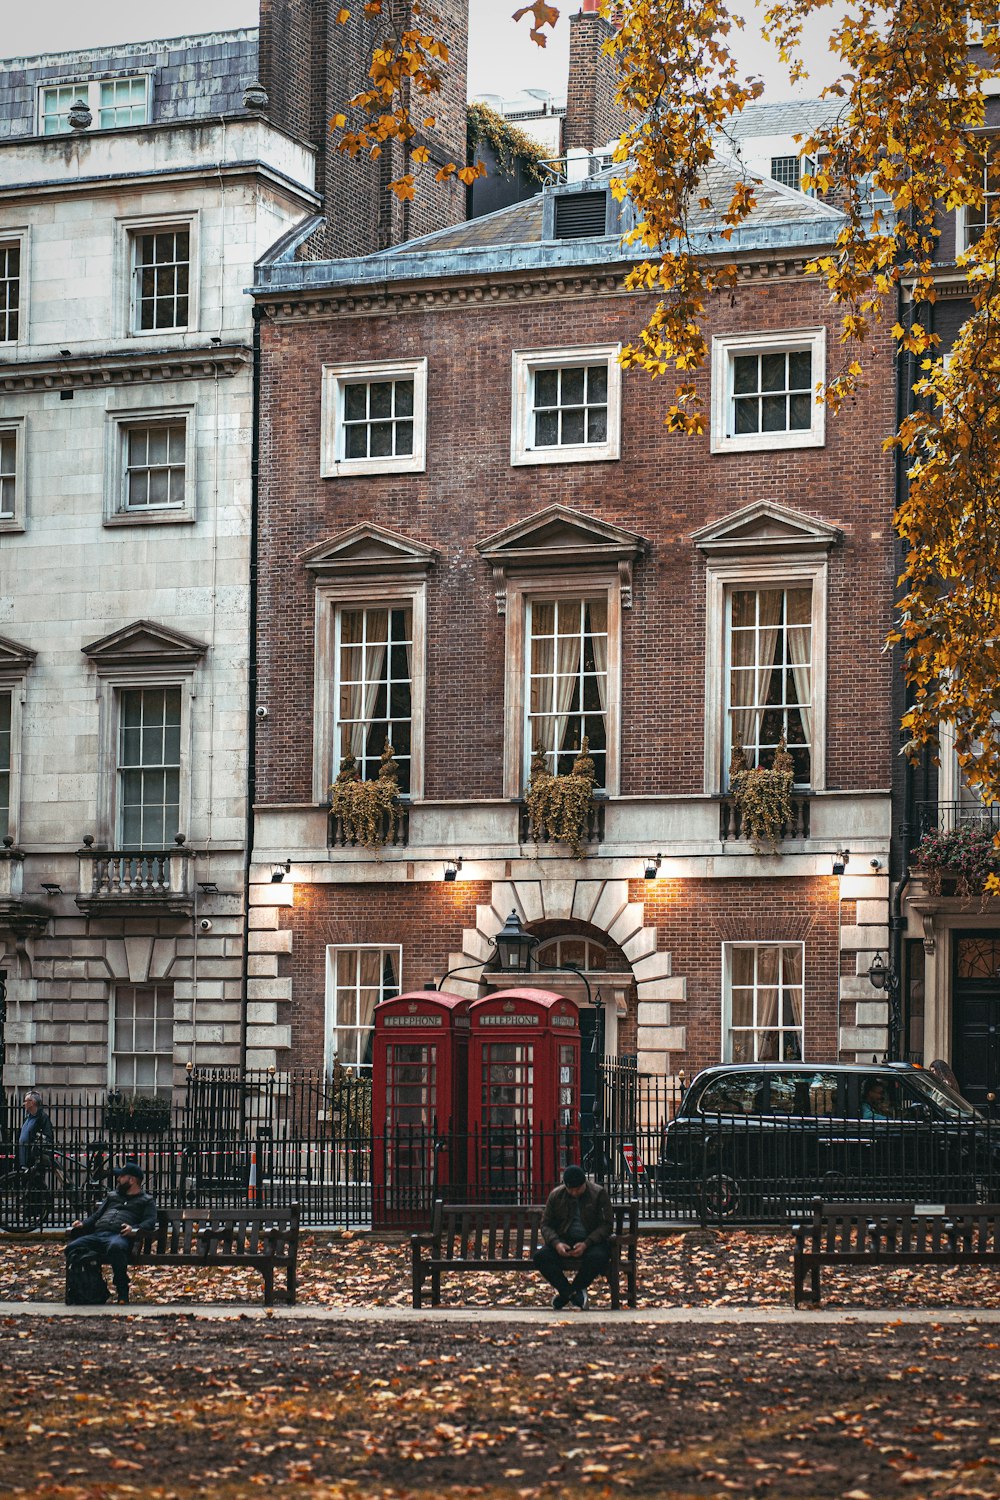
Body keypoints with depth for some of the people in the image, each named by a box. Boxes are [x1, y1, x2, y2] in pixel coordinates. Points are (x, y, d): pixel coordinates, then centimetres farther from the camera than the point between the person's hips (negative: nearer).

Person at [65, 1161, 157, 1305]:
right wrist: (83, 1224, 10)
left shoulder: (146, 1201, 20)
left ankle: (122, 1295, -34)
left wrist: (135, 1229, -17)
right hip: (97, 1235, 5)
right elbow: (97, 1215, 31)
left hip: (119, 1236, -5)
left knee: (115, 1247, -43)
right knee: (72, 1247, -25)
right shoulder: (112, 1196, 37)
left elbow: (150, 1222, 3)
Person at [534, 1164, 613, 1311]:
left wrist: (586, 1244, -23)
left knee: (597, 1257, -38)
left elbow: (607, 1224, -9)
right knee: (541, 1256, -27)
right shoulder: (556, 1195, 3)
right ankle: (572, 1293, -16)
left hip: (592, 1241, -2)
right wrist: (556, 1243, -17)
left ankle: (566, 1292, -13)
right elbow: (546, 1224, 5)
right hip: (565, 1241, 2)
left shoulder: (599, 1194, -5)